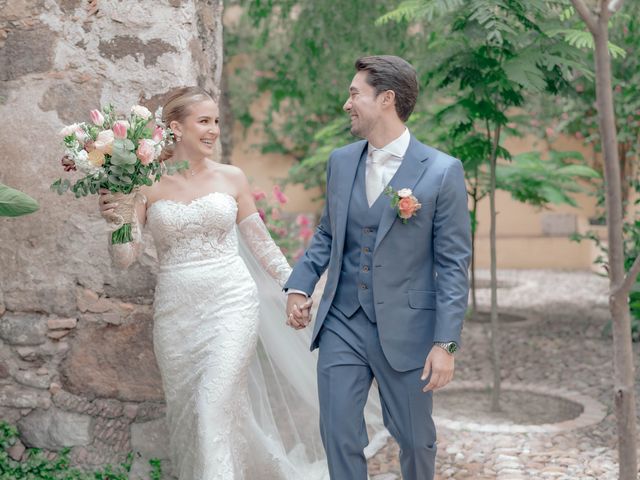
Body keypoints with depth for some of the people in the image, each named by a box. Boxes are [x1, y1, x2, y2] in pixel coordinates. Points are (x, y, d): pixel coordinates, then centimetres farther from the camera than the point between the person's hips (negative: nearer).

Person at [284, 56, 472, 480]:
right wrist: (300, 285, 1)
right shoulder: (341, 161, 5)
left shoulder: (442, 171, -11)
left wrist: (446, 343, -14)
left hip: (406, 329, -3)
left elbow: (453, 264, -10)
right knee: (338, 434, 4)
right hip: (342, 322, 4)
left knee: (415, 437, 12)